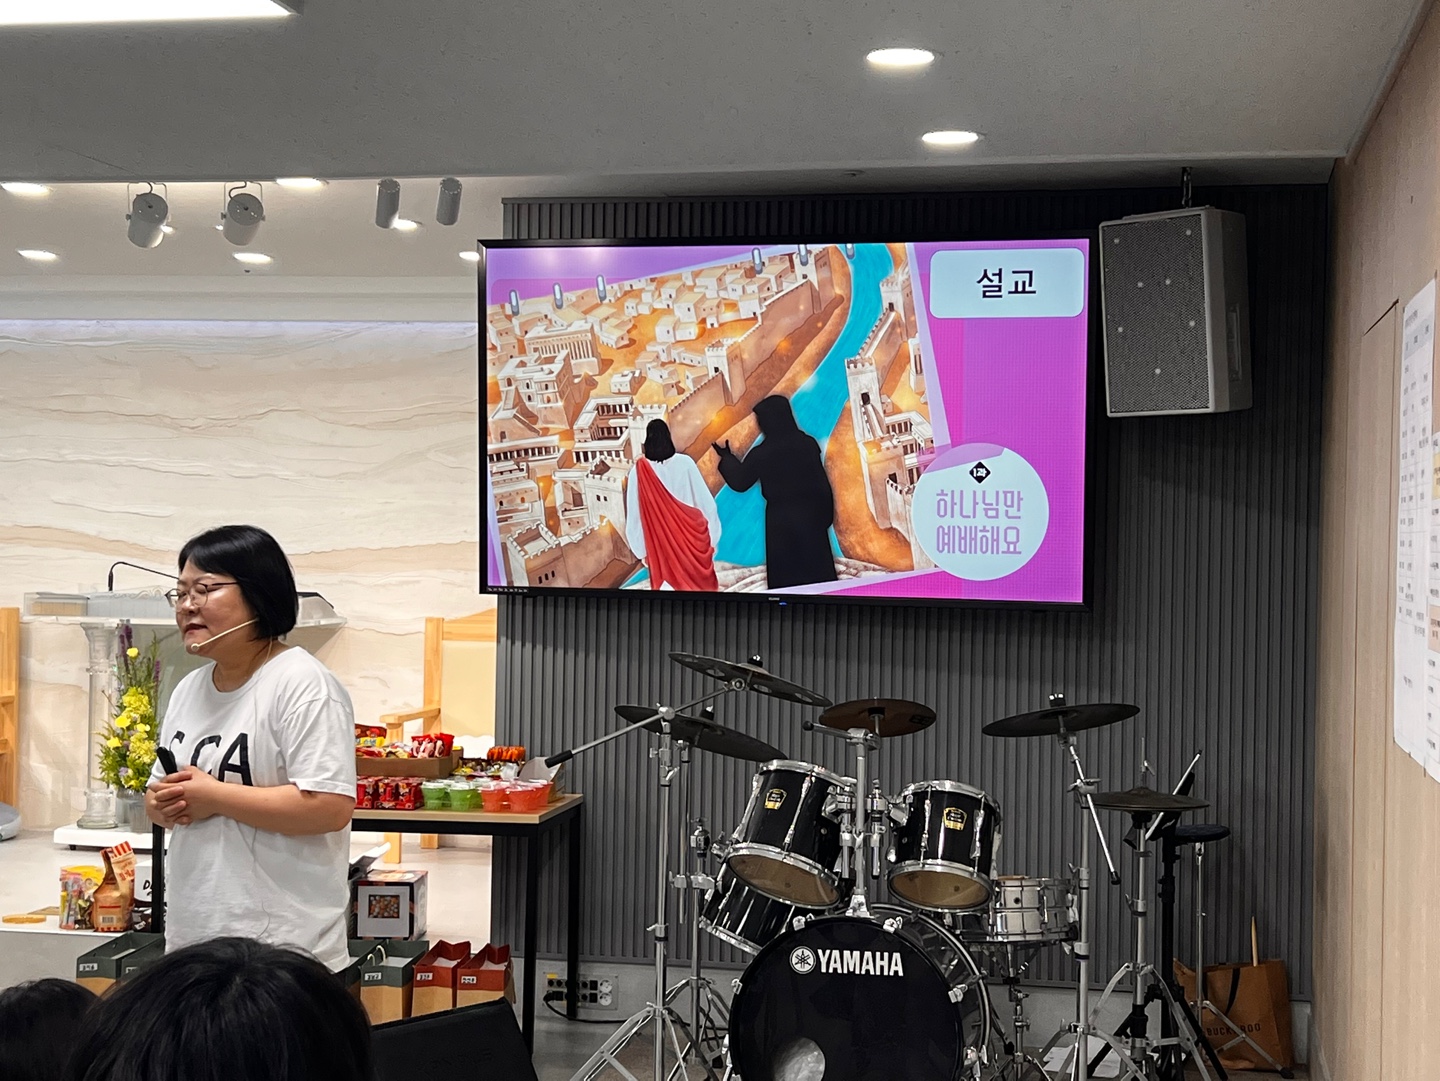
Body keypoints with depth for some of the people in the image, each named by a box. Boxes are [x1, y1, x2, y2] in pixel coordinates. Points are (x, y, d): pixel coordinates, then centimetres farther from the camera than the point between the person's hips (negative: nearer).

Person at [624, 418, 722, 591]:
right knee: (700, 582, 14)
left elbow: (634, 516, -6)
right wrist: (712, 536, 8)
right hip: (691, 538, 1)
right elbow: (705, 502, -5)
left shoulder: (639, 471, -12)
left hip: (661, 545, -1)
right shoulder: (685, 463, -11)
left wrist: (641, 549, 6)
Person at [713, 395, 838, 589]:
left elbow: (739, 482, 7)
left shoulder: (761, 454, -8)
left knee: (785, 578, 4)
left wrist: (727, 459, 24)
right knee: (818, 572, 7)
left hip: (781, 520, -2)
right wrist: (826, 516, 8)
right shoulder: (808, 443, -2)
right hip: (811, 515, 2)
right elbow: (823, 483, 0)